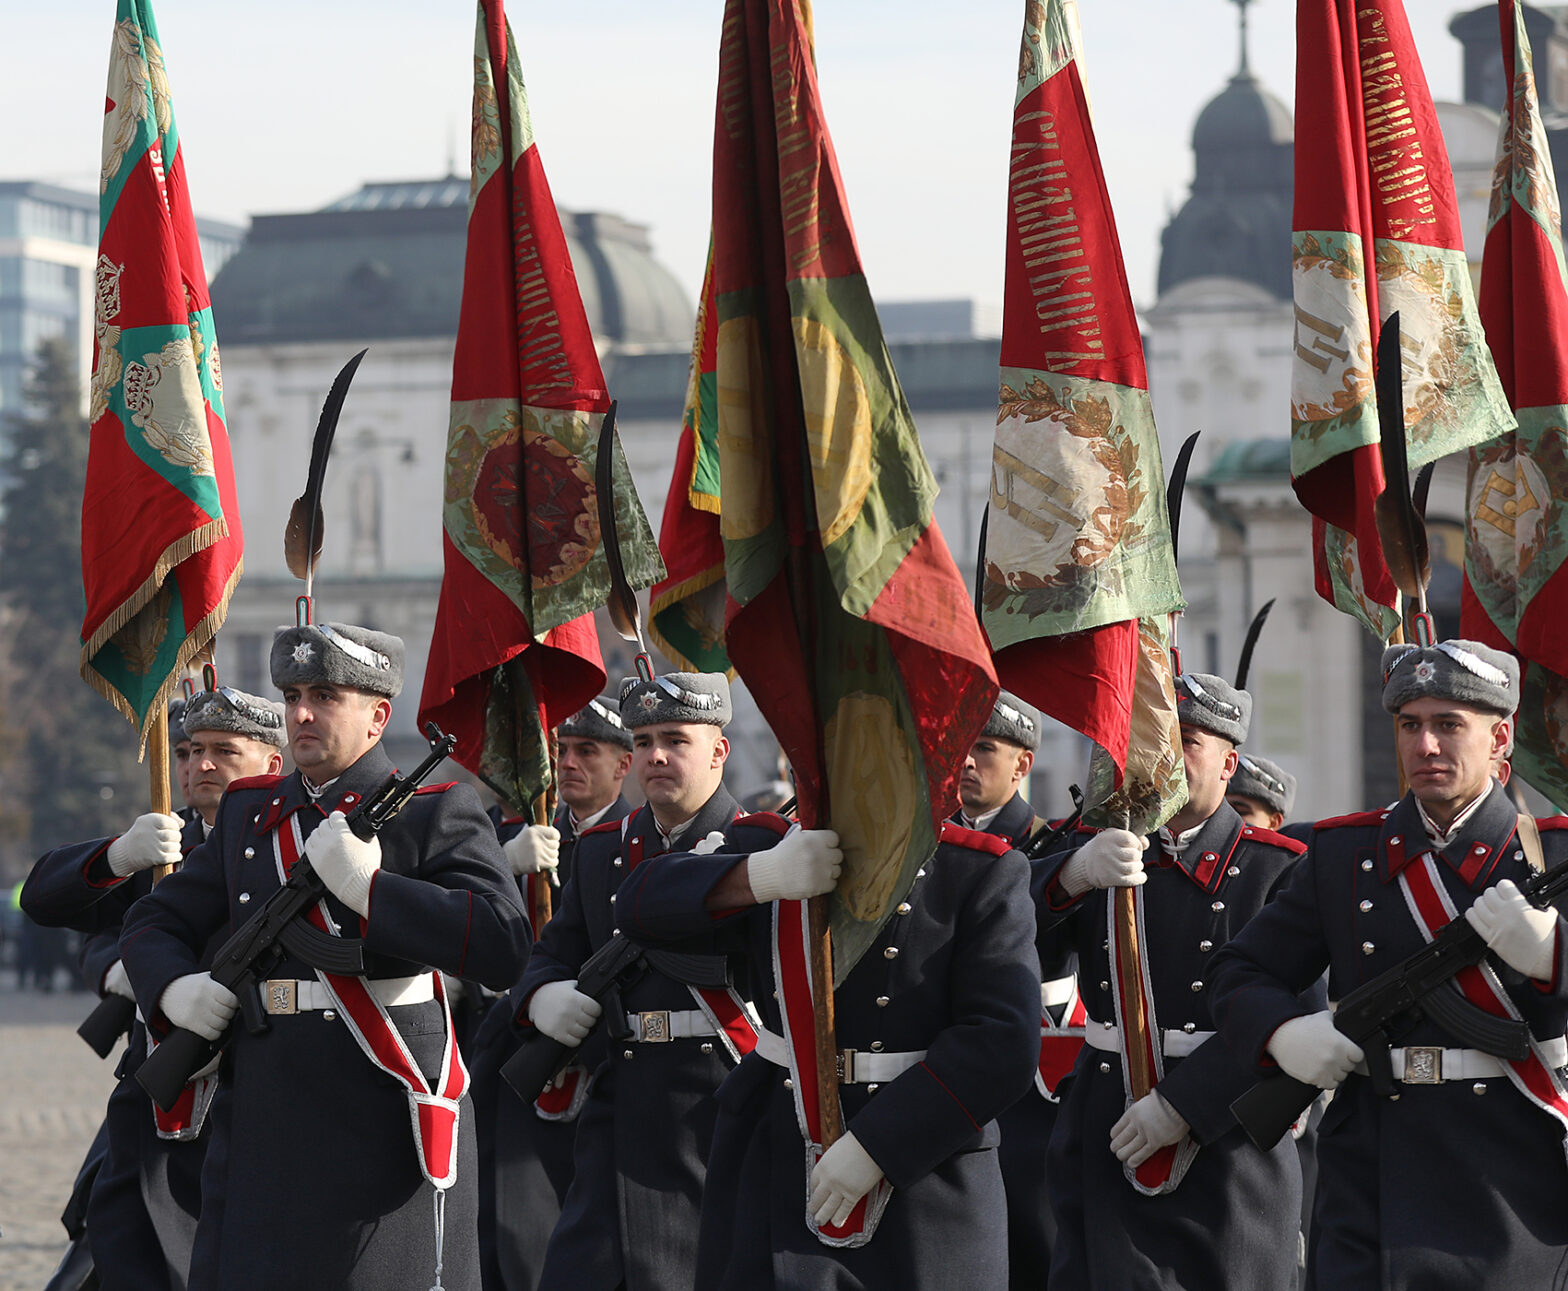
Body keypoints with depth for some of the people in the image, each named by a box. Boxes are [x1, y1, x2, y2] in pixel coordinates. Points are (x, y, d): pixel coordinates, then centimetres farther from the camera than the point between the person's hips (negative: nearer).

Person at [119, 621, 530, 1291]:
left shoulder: (434, 813, -2)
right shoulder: (248, 813, 16)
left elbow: (505, 946, -16)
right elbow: (153, 923, 22)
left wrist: (367, 885, -20)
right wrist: (175, 988, -2)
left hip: (384, 1130, -5)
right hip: (259, 1127, 5)